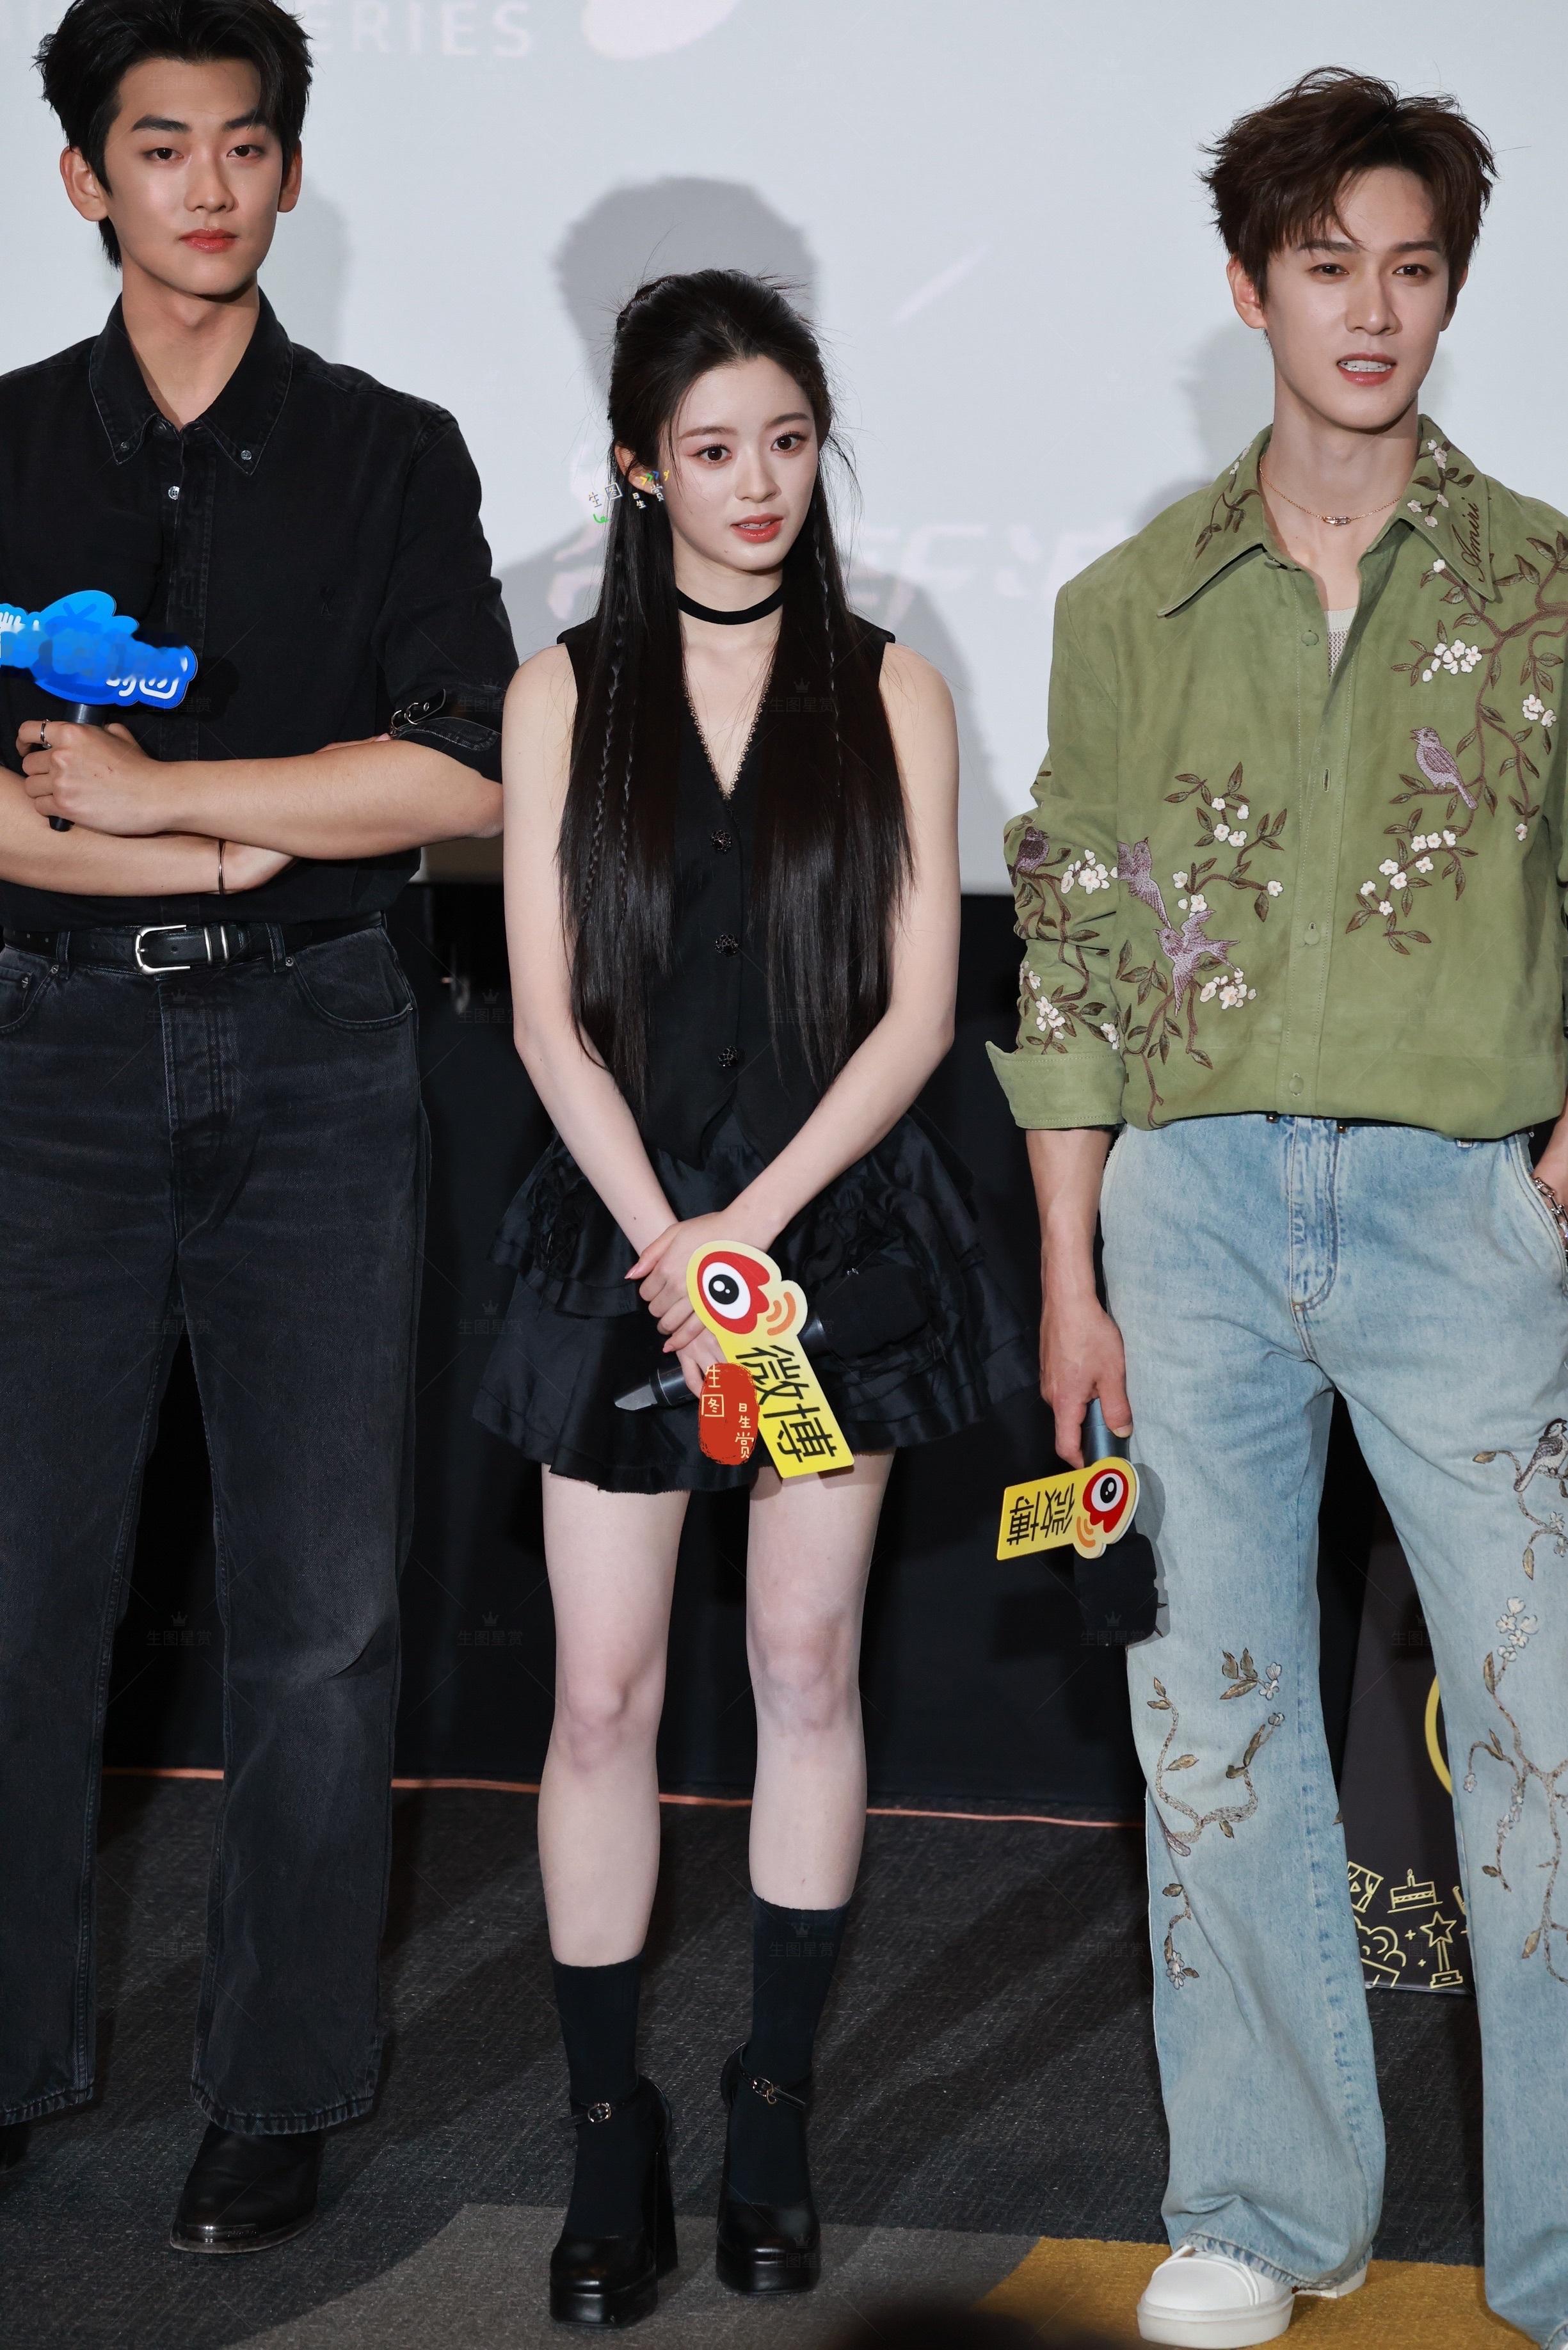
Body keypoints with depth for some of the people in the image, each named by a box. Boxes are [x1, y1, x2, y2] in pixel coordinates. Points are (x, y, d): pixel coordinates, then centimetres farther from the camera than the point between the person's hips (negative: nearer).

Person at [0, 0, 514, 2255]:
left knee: (319, 1604, 1)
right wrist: (245, 842, -10)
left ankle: (283, 2085, 12)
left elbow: (468, 772, -5)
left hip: (313, 1054, 0)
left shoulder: (389, 454, 7)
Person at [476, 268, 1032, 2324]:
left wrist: (752, 1227, -12)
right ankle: (611, 2138, 7)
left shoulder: (889, 693, 3)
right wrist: (667, 1246, -11)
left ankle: (776, 2117, 16)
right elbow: (549, 1015, 0)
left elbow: (918, 1011, -2)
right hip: (622, 1231, 0)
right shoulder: (568, 693, 3)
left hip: (838, 1223, 0)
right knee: (606, 1689, -2)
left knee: (808, 1665, 6)